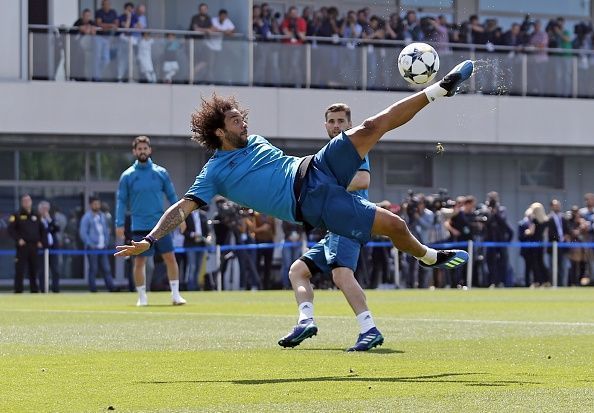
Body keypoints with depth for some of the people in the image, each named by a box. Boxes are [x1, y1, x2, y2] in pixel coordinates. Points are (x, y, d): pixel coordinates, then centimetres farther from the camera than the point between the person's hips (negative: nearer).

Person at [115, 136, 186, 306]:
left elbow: (172, 196, 10)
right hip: (140, 227, -1)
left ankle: (175, 294, 4)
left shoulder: (161, 172, 4)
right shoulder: (127, 176, 1)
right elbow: (122, 201, 3)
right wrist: (119, 224, -4)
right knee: (139, 262, 1)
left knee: (170, 258, -3)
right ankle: (142, 297, 12)